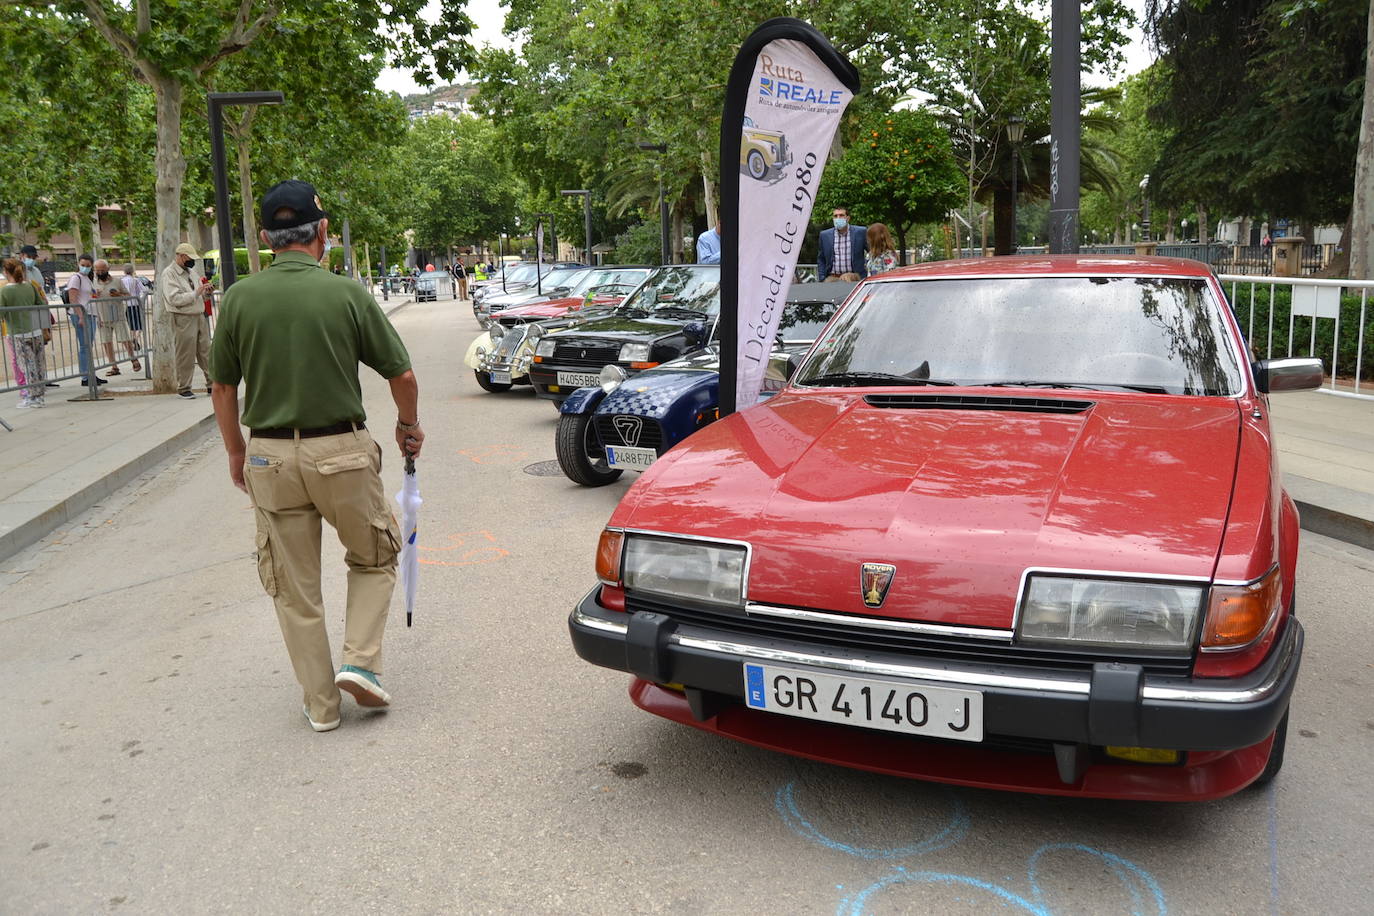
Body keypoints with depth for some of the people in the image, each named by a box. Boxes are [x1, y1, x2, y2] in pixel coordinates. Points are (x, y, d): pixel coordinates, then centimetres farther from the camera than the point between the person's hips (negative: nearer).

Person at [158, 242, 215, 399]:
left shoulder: (190, 272, 16)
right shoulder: (169, 273, -9)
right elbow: (174, 299, -20)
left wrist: (206, 291, 3)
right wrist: (196, 293, -21)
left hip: (199, 316, 7)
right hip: (183, 319, -7)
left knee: (205, 352, 9)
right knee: (185, 356, -2)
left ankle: (212, 383, 15)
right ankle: (183, 389, 7)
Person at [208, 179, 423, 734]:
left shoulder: (240, 298, -2)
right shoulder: (347, 294, -7)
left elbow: (223, 388, 5)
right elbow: (402, 376, -2)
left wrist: (235, 452, 19)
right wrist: (409, 426, 16)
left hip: (270, 456, 2)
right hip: (342, 451, -2)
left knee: (294, 588, 14)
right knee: (375, 557, 22)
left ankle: (320, 704, 22)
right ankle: (361, 662, 9)